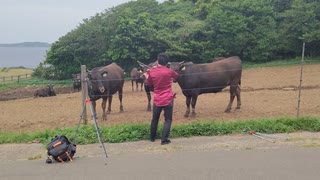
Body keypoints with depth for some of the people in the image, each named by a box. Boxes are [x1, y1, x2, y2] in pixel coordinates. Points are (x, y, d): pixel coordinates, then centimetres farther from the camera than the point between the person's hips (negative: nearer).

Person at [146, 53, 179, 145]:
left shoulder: (152, 72, -3)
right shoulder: (169, 71, -7)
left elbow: (149, 83, 13)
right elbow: (176, 76, 15)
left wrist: (148, 74, 27)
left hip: (157, 100, 3)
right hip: (168, 99, -2)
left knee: (155, 119, 18)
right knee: (168, 120, 5)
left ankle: (152, 137, 30)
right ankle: (164, 139, -2)